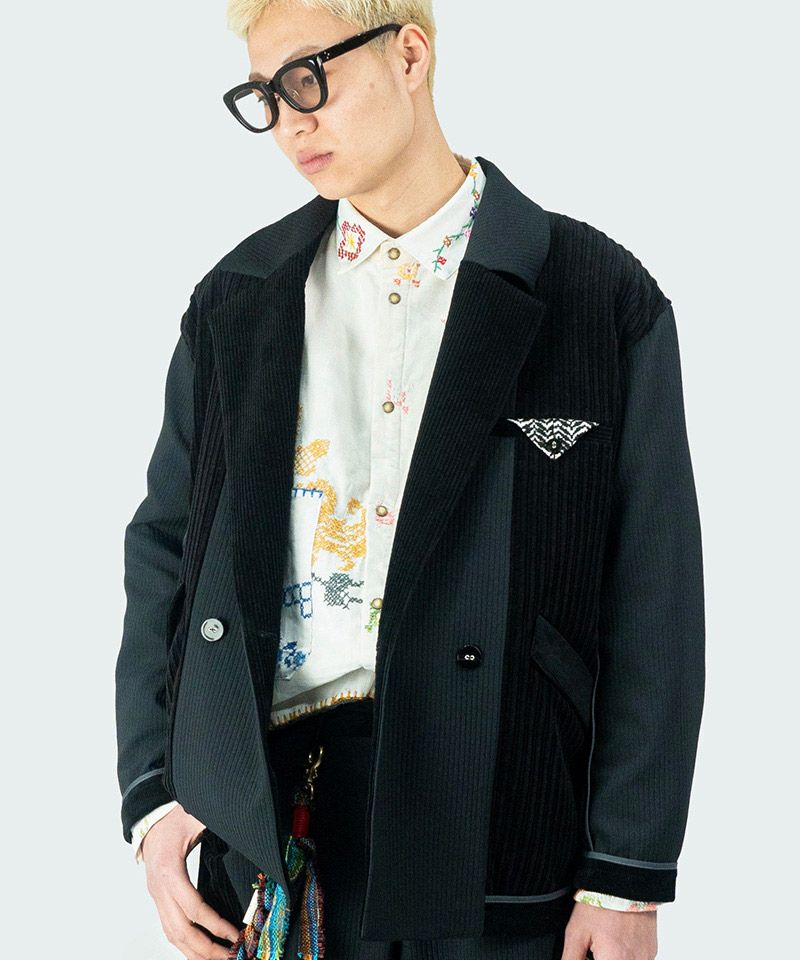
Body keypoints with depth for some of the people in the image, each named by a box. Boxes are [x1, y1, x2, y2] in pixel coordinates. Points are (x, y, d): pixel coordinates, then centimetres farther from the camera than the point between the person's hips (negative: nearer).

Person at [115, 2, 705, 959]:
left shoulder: (605, 297, -1)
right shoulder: (237, 299, 10)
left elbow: (655, 604, -3)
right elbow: (164, 550, 12)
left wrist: (627, 879, -6)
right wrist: (152, 793, 1)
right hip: (272, 826, 3)